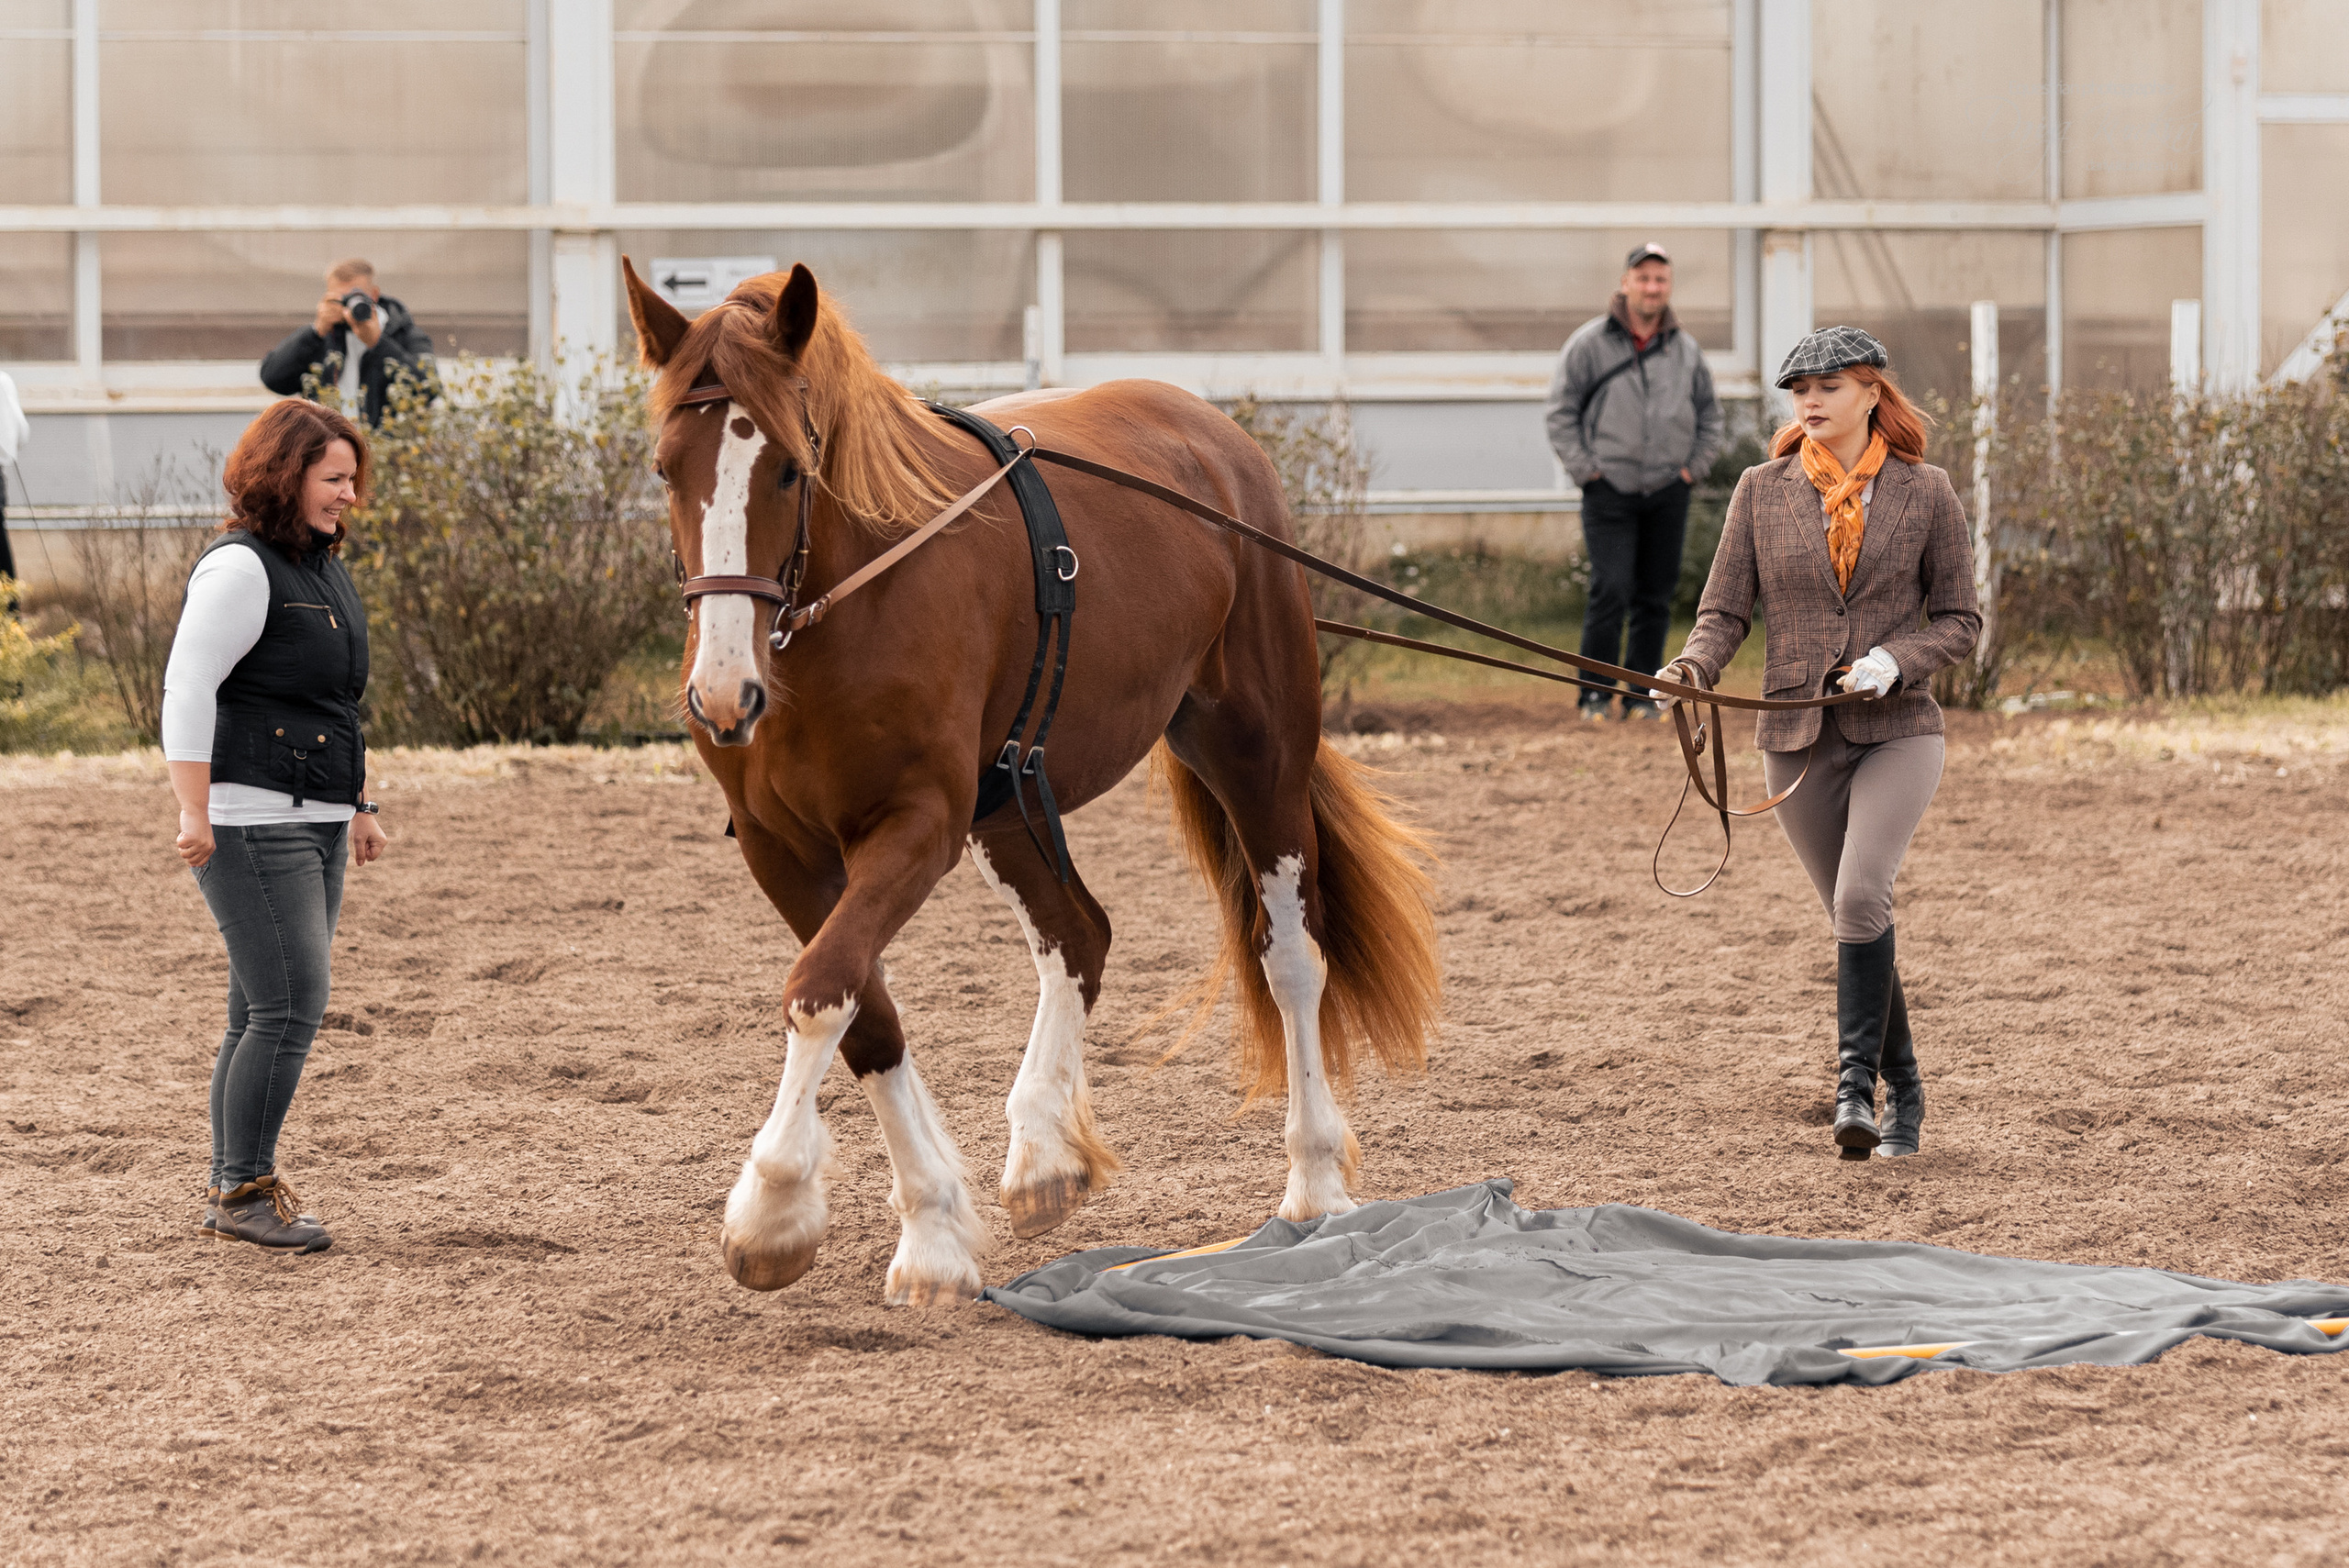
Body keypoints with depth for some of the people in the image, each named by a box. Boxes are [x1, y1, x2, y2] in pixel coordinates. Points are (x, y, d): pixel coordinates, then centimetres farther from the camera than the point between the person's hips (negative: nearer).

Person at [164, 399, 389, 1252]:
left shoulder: (323, 568, 17)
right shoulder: (240, 568, -13)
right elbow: (188, 691, -19)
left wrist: (359, 806, 26)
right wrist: (194, 814, -25)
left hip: (313, 824, 9)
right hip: (252, 822, -9)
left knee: (264, 1015, 11)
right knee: (289, 1006, -12)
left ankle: (230, 1189, 16)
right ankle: (244, 1190, -5)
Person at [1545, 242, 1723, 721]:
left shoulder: (1686, 350, 9)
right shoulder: (1589, 344, -2)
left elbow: (1710, 415, 21)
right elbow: (1562, 412, 1)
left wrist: (1694, 467, 10)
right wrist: (1584, 469, -5)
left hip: (1668, 492, 4)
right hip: (1610, 491, -4)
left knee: (1655, 599, 4)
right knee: (1610, 591, -13)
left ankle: (1642, 695, 12)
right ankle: (1596, 693, -4)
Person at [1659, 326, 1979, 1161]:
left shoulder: (1925, 494, -1)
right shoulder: (1762, 492, 3)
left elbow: (1960, 620, 3)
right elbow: (1726, 611, 3)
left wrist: (1894, 661, -15)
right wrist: (1693, 667, -19)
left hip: (1897, 731, -3)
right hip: (1799, 739, 3)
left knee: (1860, 898, -23)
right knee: (1858, 917, 10)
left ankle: (1855, 1082, -17)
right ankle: (1903, 1090, 25)